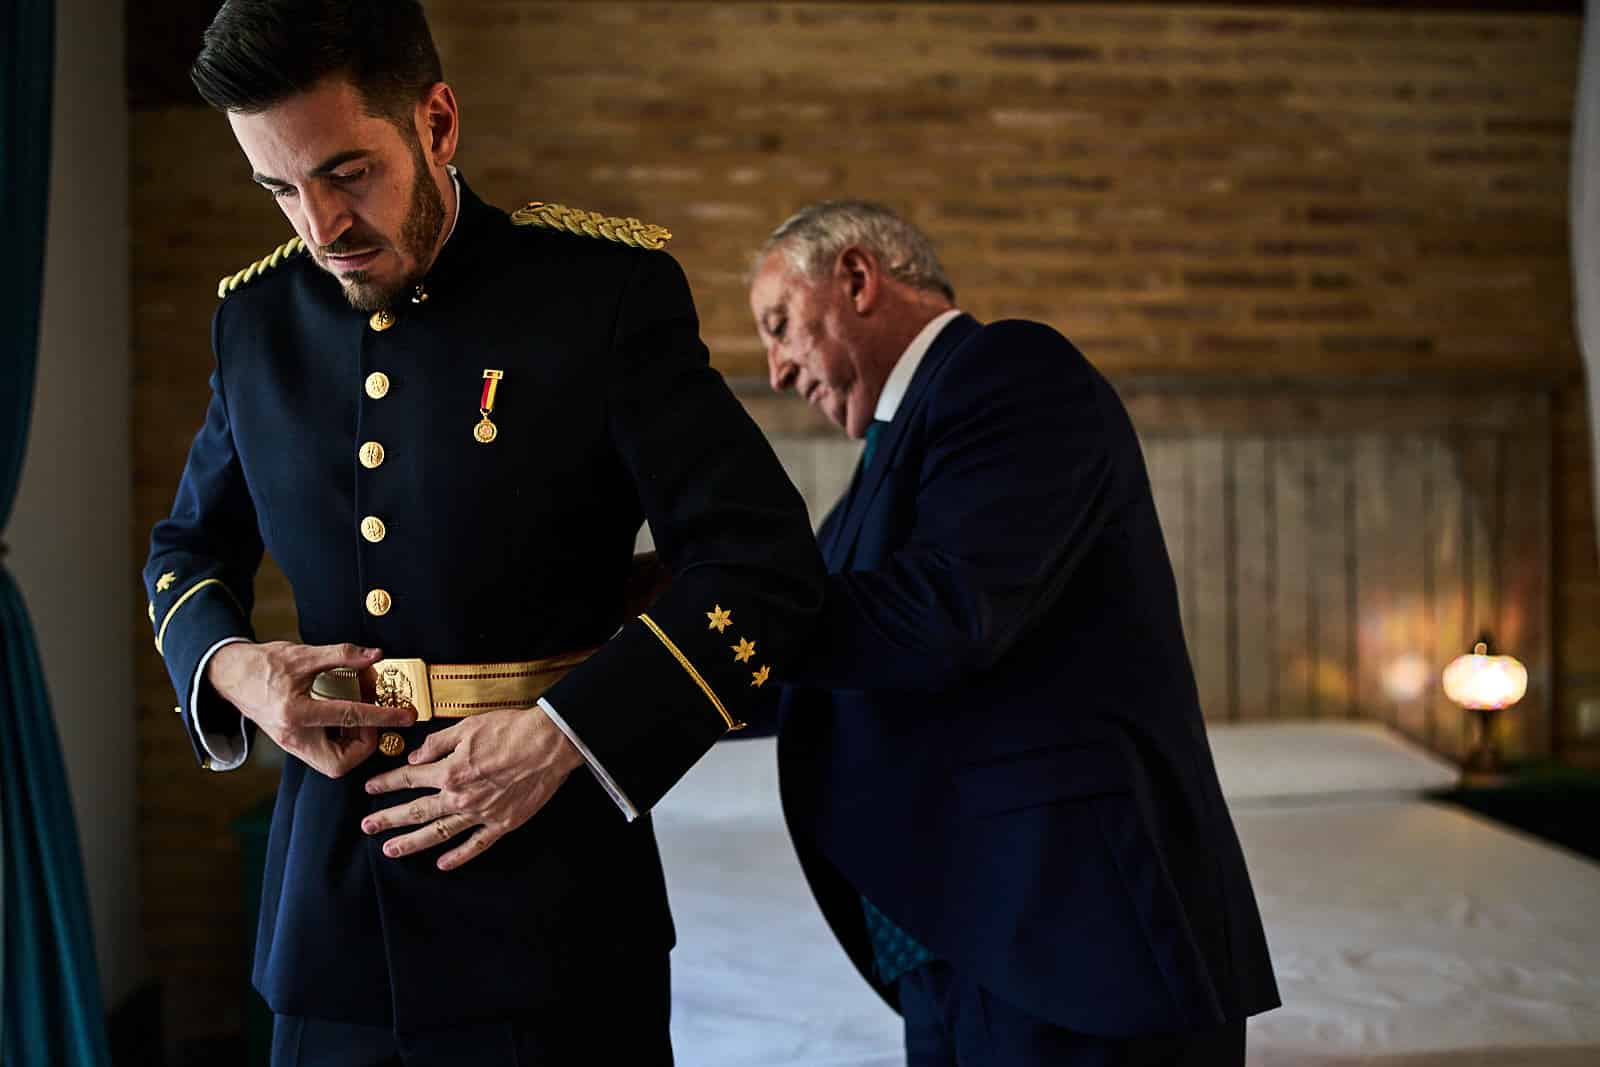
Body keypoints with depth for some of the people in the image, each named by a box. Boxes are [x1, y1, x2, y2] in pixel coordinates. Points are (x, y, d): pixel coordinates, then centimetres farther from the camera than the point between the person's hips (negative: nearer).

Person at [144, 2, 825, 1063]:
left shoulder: (607, 286, -9)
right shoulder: (259, 317, 5)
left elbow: (767, 565, -10)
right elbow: (188, 550, 19)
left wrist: (566, 736, -19)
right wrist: (228, 668, -3)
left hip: (549, 900, -4)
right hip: (331, 900, 4)